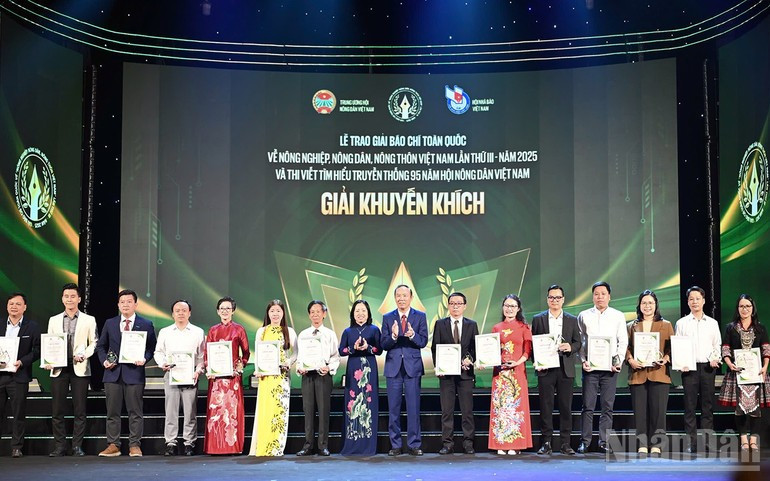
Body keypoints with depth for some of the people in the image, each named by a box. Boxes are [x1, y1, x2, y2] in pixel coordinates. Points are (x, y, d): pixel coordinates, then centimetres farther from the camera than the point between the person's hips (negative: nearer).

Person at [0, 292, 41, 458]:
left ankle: (16, 447, 9)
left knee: (19, 414, 2)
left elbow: (37, 350, -2)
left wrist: (22, 362, -15)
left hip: (18, 376, -3)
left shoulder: (32, 327, 2)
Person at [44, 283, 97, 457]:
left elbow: (93, 343, 5)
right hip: (58, 369, 2)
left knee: (79, 410, -1)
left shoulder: (88, 320, 7)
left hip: (80, 369, -2)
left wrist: (83, 355, -13)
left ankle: (77, 446, 5)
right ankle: (60, 446, 7)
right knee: (57, 410, 1)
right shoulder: (54, 320, 14)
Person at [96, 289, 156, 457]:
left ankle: (135, 445, 5)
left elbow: (151, 347, 5)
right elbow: (101, 346, 17)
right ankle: (113, 445, 12)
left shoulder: (146, 324, 4)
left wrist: (144, 359, -14)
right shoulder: (110, 323, 12)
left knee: (135, 412, -1)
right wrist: (104, 360, 0)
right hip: (113, 374, 3)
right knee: (112, 412, 5)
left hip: (134, 373, -3)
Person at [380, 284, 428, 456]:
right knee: (393, 408, 4)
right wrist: (393, 336, -20)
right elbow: (383, 344, 0)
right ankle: (395, 445, 11)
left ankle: (414, 444, 5)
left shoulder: (420, 316, 5)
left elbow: (423, 342, -3)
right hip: (393, 367, 1)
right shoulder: (387, 318, 7)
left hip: (413, 366, -1)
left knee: (414, 408, -1)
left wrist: (412, 335, -23)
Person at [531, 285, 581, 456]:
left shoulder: (572, 320, 10)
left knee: (566, 407, 1)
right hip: (545, 369, -1)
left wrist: (570, 347, -13)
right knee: (545, 406, 0)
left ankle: (565, 443, 7)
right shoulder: (538, 319, 7)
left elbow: (578, 343, 9)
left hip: (566, 369, 1)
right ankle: (546, 443, 6)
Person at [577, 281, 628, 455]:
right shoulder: (584, 316, 8)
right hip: (590, 366, 0)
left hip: (610, 366, 0)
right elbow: (579, 341, 8)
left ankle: (604, 442, 6)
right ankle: (584, 442, 1)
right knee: (588, 406, -3)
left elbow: (623, 341, 7)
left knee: (608, 406, 1)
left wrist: (618, 361, -4)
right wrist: (583, 361, -4)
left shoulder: (618, 316, 8)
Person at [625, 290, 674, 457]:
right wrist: (631, 360, -10)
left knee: (658, 410, -5)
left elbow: (673, 346, 7)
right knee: (640, 410, -2)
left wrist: (666, 359, -11)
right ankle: (642, 446, 2)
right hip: (638, 373, 1)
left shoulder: (666, 325, 14)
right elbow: (626, 347, 9)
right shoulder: (632, 326, 17)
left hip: (659, 373, -1)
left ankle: (656, 446, 0)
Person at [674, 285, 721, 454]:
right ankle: (691, 443, -1)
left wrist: (715, 358, -5)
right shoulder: (681, 323, 8)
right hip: (689, 368, -1)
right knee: (690, 405, -3)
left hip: (708, 367, 2)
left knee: (708, 405, 2)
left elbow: (717, 345, 14)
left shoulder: (712, 323, 13)